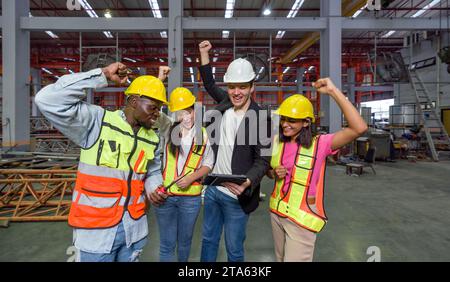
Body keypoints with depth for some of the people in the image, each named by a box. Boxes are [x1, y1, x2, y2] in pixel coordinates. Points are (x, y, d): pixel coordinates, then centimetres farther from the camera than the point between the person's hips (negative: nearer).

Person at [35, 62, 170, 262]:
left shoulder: (152, 140, 4)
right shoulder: (97, 122, -13)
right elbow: (49, 100, -24)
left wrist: (153, 188, -5)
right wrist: (103, 75, -22)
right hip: (96, 230, -5)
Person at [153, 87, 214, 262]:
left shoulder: (202, 133, 1)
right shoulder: (166, 129, -2)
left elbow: (208, 163, 3)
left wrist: (191, 177, -10)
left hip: (191, 197, 1)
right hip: (164, 194, -1)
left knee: (185, 241, 20)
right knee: (167, 244, 8)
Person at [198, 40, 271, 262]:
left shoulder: (260, 118, -15)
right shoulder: (225, 103, 1)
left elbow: (262, 160, -15)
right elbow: (210, 84, 21)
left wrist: (246, 183, -32)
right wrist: (204, 53, 18)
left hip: (236, 196, -5)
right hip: (212, 189, 6)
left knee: (234, 250, 11)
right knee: (208, 241, 22)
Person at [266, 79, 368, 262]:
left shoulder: (319, 144, -17)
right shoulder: (277, 142, -2)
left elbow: (359, 128, -30)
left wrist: (334, 92, -31)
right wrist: (275, 173, -11)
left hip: (302, 218, -5)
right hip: (276, 212, 5)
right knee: (281, 258, 23)